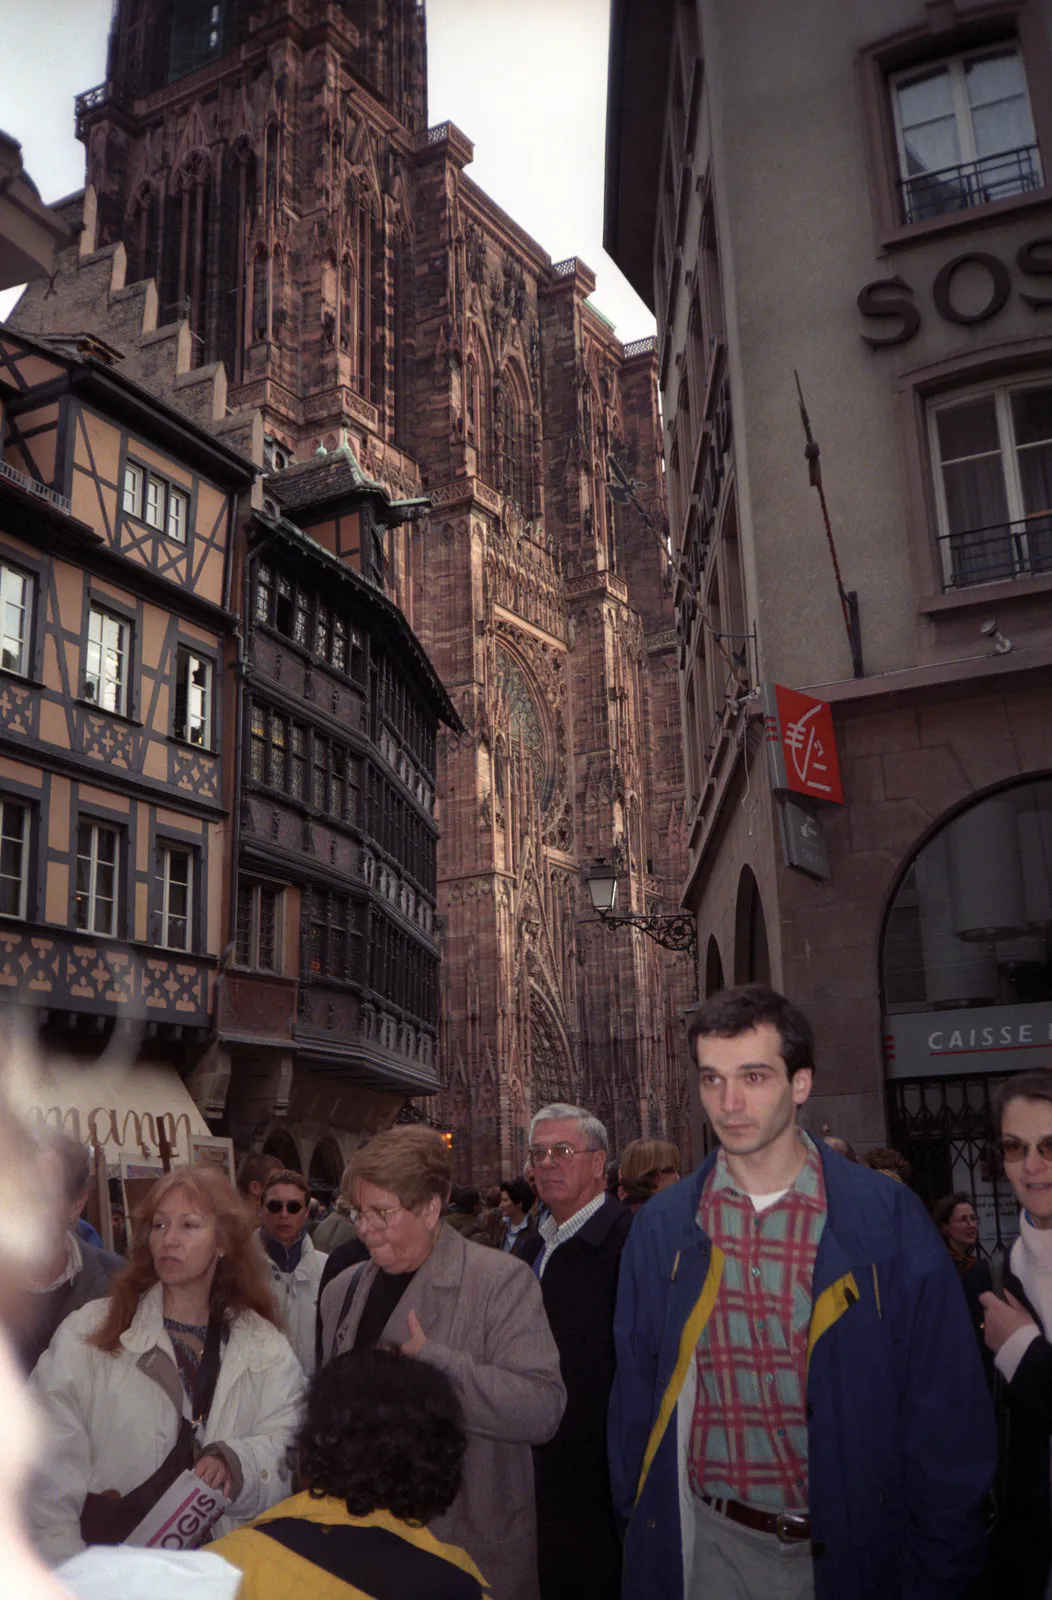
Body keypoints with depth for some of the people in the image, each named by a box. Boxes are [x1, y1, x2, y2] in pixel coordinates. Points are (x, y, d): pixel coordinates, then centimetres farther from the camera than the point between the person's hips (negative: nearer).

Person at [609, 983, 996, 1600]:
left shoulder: (890, 1220, -9)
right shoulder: (662, 1227, -3)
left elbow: (949, 1410, -6)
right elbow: (636, 1395, 4)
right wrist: (640, 1526, 1)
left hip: (852, 1548, -1)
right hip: (711, 1545, 1)